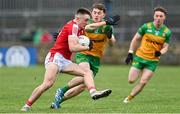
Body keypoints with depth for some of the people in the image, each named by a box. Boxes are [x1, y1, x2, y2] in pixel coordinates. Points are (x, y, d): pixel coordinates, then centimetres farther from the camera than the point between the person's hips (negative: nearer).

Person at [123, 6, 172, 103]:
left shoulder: (167, 32, -3)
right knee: (131, 80, -5)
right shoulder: (146, 27, -7)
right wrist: (130, 53, 0)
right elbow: (135, 39, 4)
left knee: (143, 83, -9)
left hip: (152, 61, 0)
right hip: (140, 57, 0)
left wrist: (160, 52, -19)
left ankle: (129, 98, 8)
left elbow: (165, 47, 4)